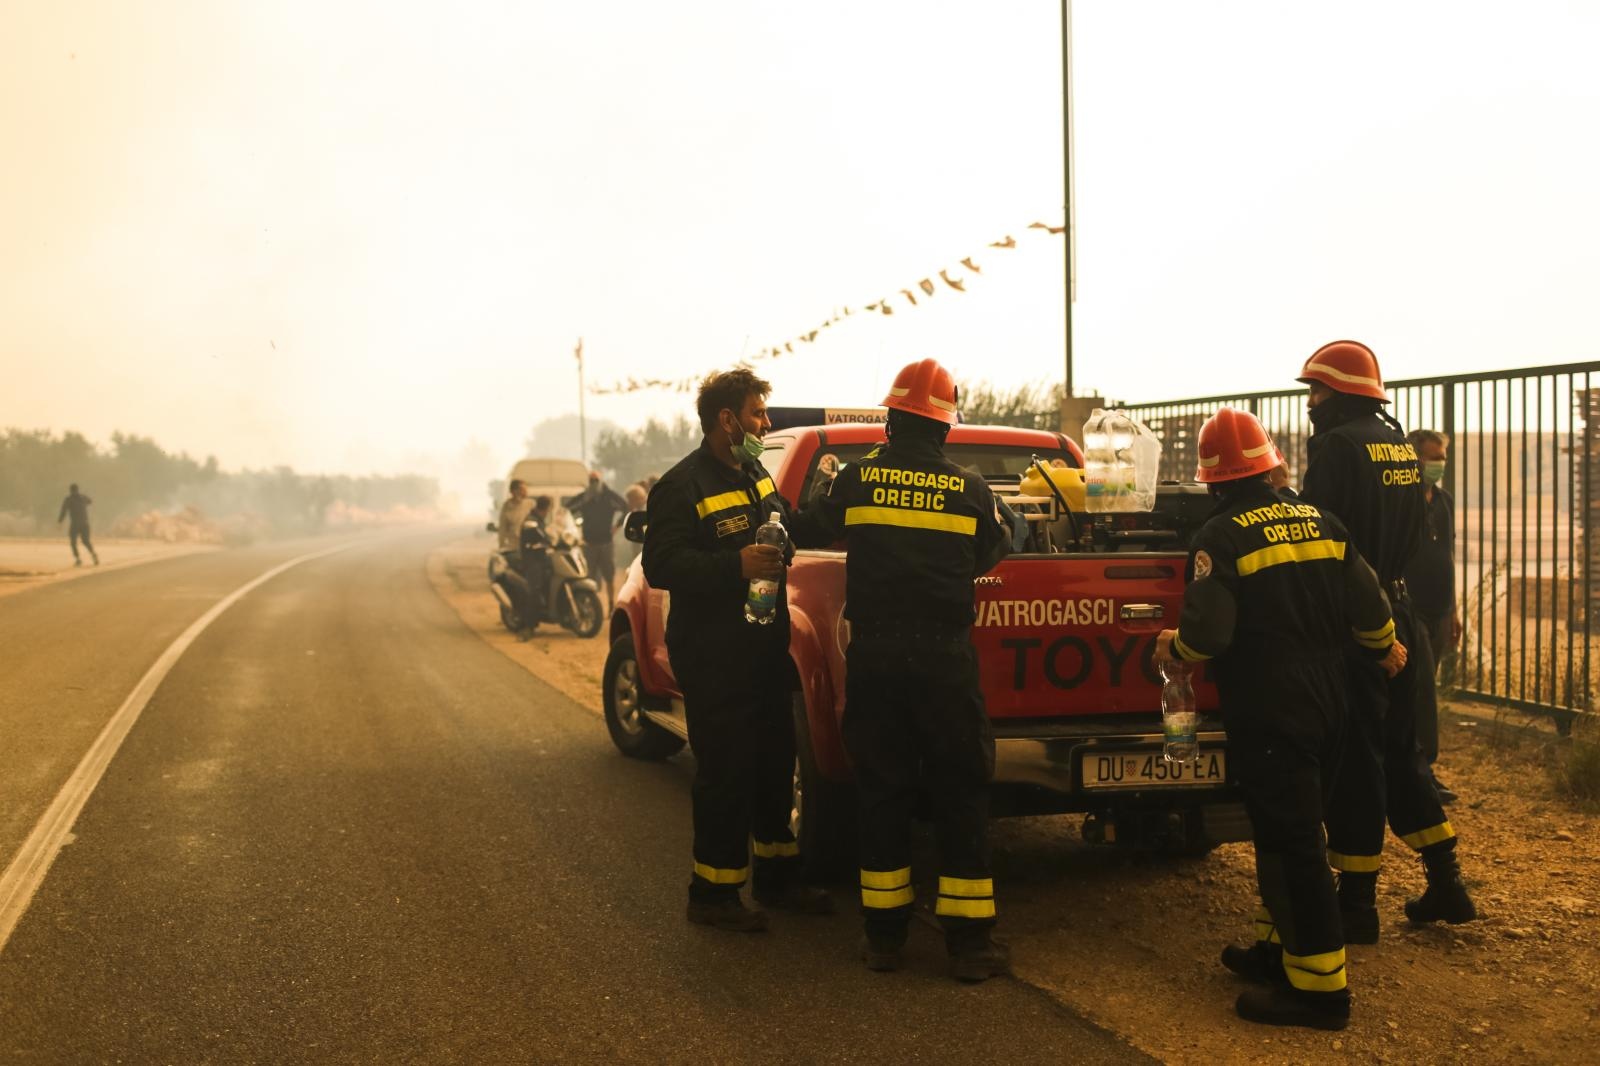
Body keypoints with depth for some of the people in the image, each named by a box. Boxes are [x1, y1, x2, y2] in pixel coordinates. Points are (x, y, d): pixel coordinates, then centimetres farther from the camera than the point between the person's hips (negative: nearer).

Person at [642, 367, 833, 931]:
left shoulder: (755, 474, 14)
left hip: (764, 649, 9)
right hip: (712, 658, -9)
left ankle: (777, 877, 29)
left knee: (774, 763, 16)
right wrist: (737, 564, -29)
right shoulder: (683, 487, -13)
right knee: (725, 773, -3)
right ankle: (713, 891, 8)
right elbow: (660, 565, -21)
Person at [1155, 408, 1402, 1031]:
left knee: (1289, 844, -2)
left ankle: (1319, 986, 1)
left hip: (1267, 715, -7)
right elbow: (1367, 606, 7)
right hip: (1325, 706, 7)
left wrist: (1174, 647, 0)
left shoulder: (1222, 537, -14)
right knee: (1293, 833, 19)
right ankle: (1279, 949, 30)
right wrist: (1386, 648, 27)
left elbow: (1208, 632, -21)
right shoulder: (1321, 524, 5)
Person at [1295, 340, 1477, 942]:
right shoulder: (1401, 446, 11)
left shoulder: (1338, 446, -14)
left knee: (1355, 762, -1)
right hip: (1396, 614, 8)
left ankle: (1357, 904, 7)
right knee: (1400, 752, 18)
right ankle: (1445, 885, 21)